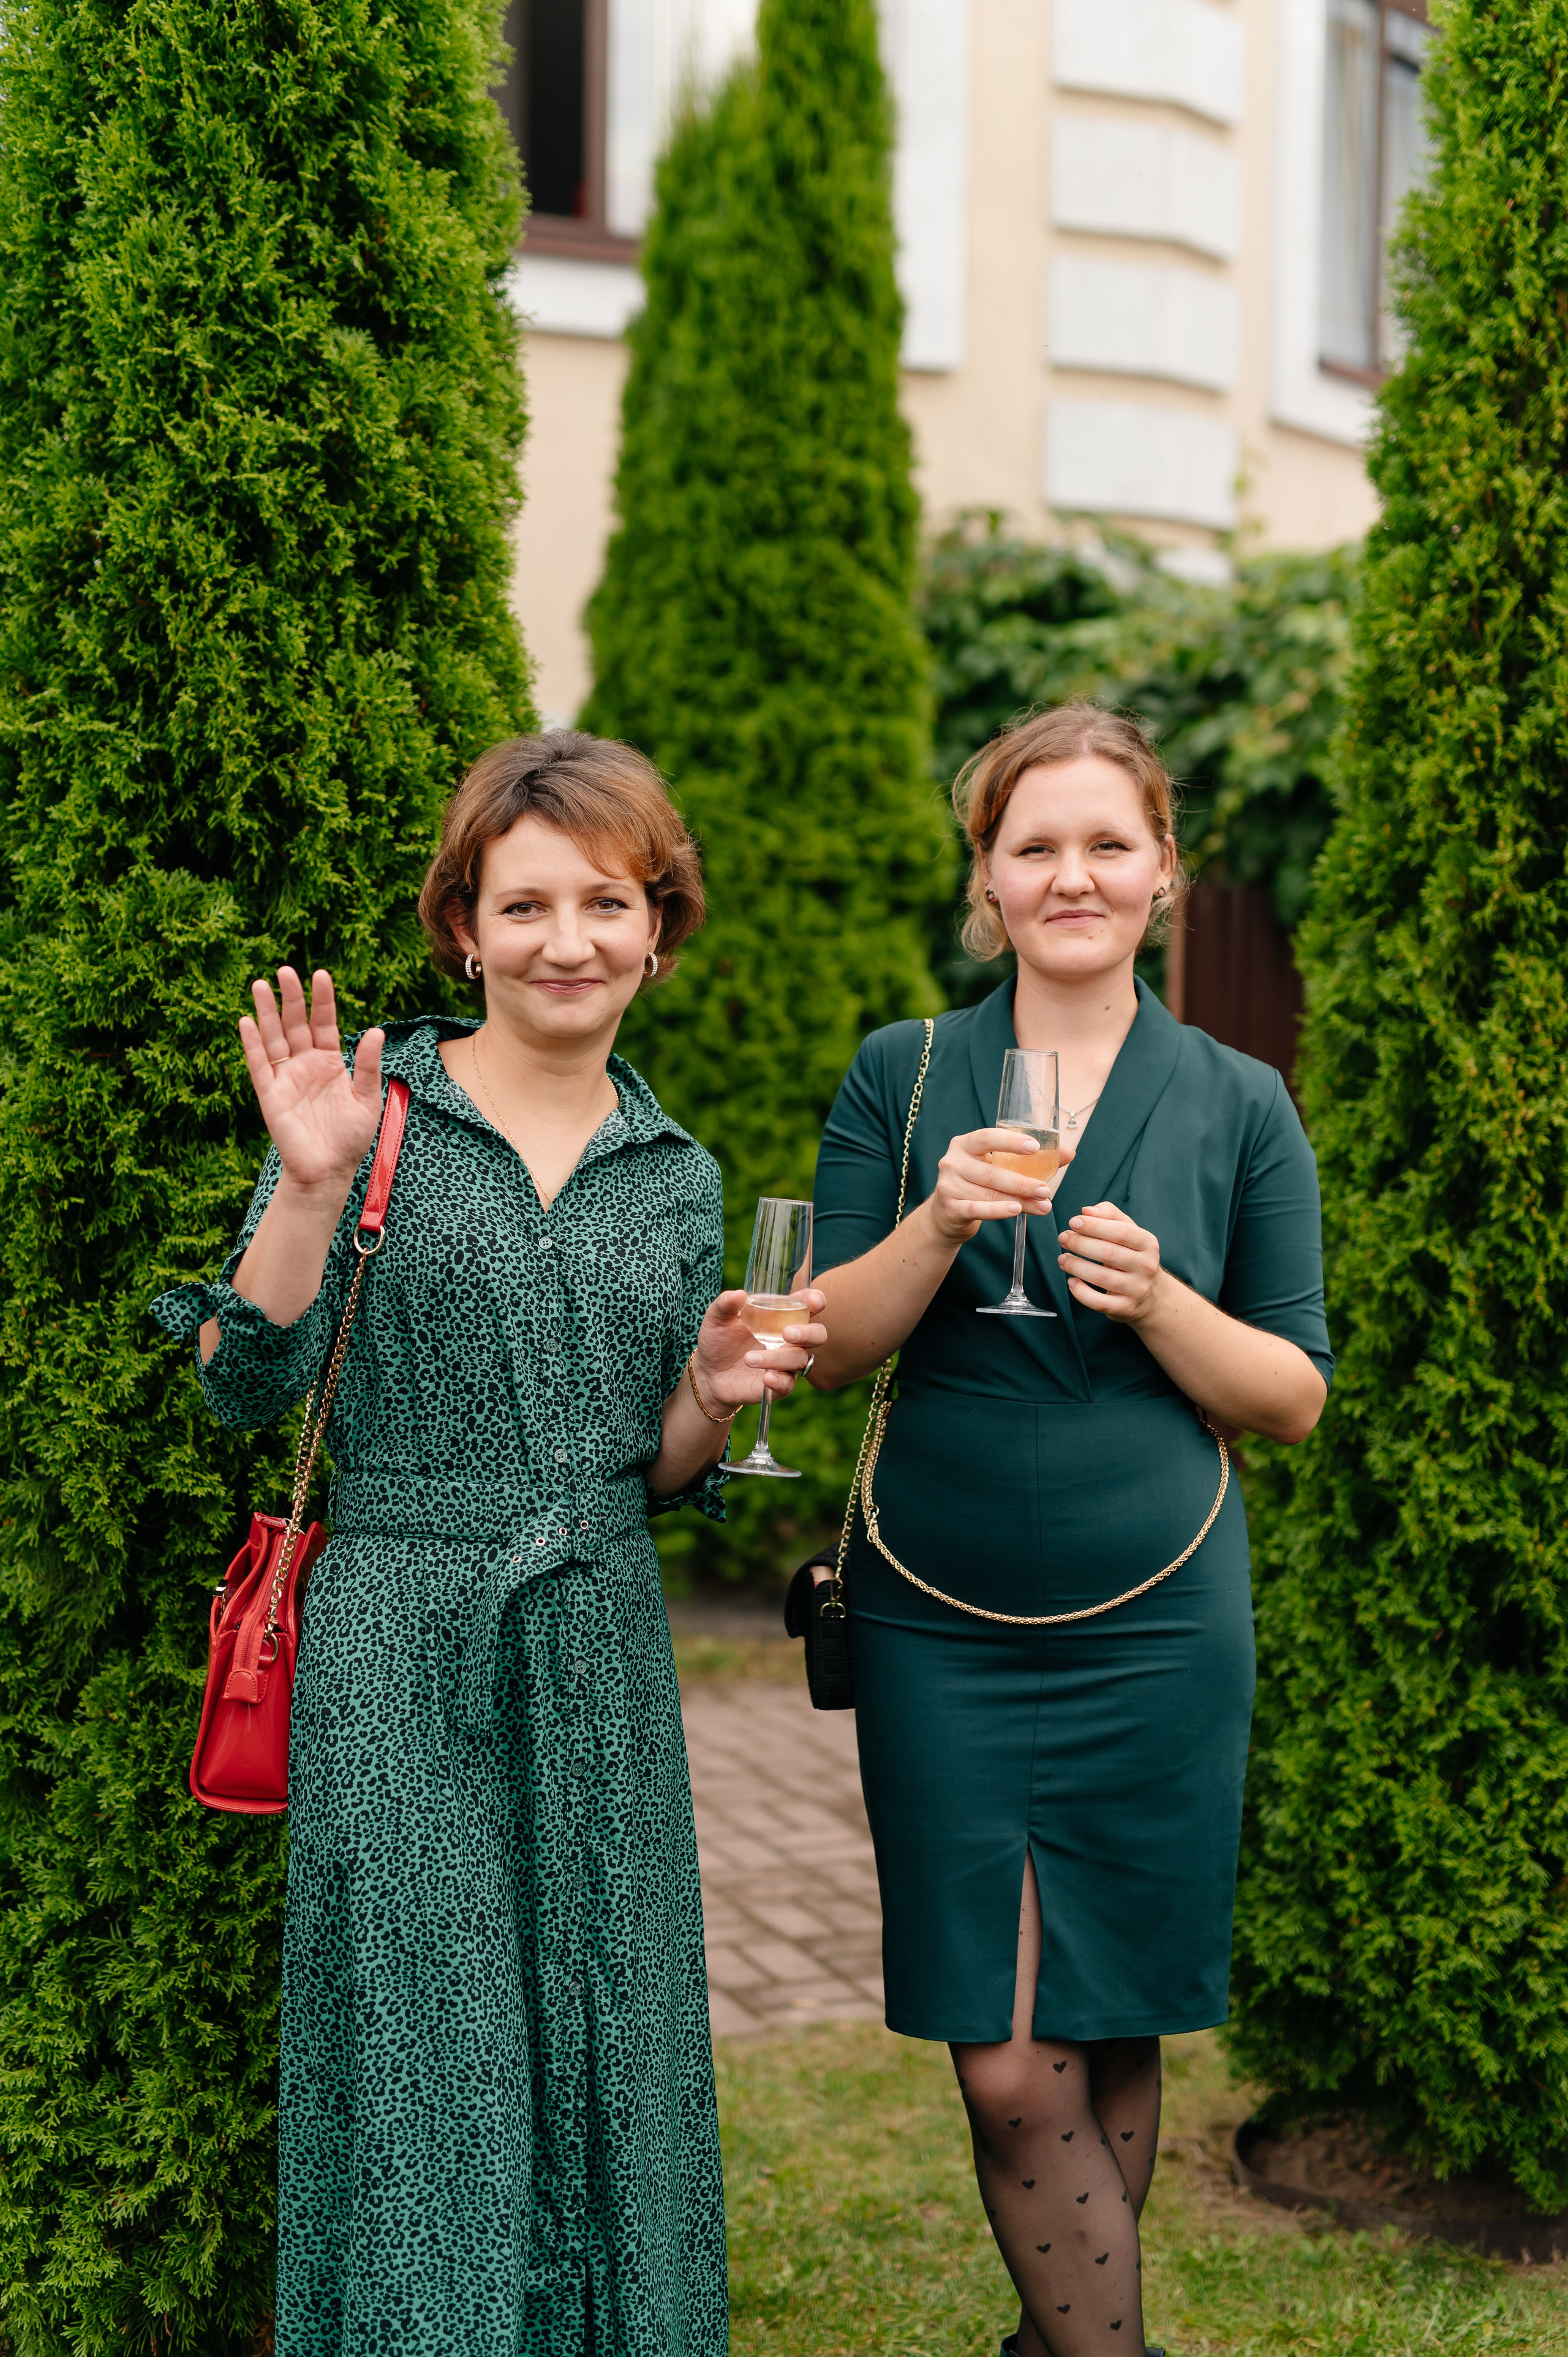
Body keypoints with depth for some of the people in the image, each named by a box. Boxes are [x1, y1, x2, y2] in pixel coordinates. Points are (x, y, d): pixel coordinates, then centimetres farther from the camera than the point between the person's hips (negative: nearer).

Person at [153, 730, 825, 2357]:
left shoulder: (677, 1178, 10)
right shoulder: (370, 1110, -2)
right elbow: (248, 1385, -7)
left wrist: (714, 1394, -5)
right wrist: (311, 1187, -19)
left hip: (602, 1657, 4)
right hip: (398, 1654, -4)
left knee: (601, 2052, 8)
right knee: (417, 2056, 0)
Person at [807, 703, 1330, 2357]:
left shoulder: (1240, 1106, 4)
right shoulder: (902, 1076, 4)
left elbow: (1294, 1400, 4)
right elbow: (826, 1350, 1)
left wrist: (1157, 1300, -14)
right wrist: (939, 1224, -17)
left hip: (1154, 1628, 1)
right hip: (940, 1623, 0)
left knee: (1111, 2037, 9)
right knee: (1008, 2069, -2)